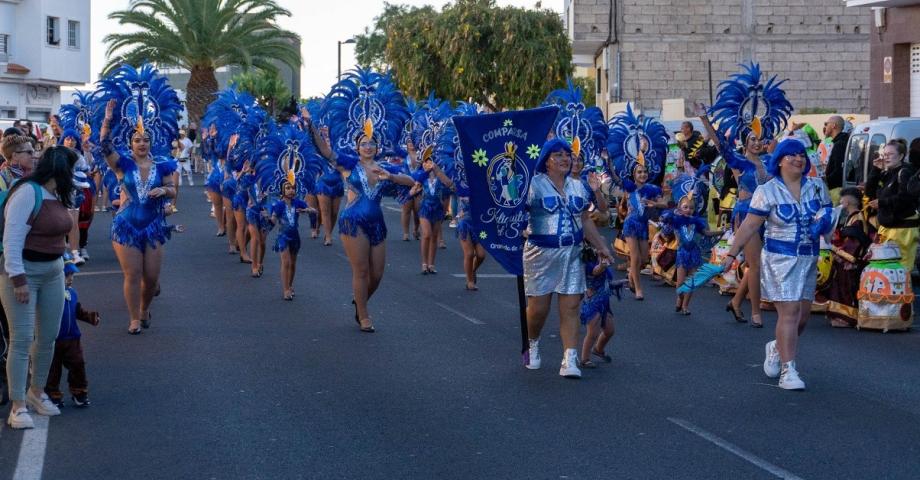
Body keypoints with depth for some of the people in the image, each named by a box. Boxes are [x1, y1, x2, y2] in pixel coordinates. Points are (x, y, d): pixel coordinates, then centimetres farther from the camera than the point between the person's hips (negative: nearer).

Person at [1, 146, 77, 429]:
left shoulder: (55, 195, 6)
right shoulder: (27, 193, -19)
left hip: (53, 272, 8)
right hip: (23, 272, -8)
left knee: (48, 337, 13)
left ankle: (37, 392, 30)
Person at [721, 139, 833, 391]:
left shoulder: (817, 186, 6)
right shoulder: (768, 191, -8)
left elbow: (827, 214, 17)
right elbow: (749, 226, -8)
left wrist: (824, 223, -7)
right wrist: (731, 254, -12)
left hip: (809, 259, 5)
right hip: (780, 259, -5)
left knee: (803, 313, 9)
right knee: (790, 311, -11)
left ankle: (777, 348, 36)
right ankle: (788, 370, -6)